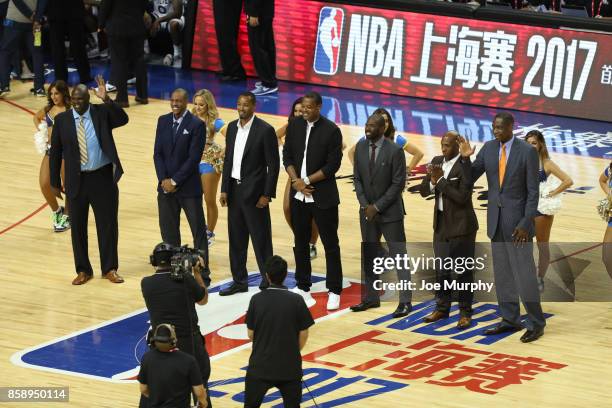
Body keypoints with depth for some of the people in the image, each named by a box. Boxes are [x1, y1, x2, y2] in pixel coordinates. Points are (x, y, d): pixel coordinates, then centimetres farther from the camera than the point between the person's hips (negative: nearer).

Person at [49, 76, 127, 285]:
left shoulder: (102, 113, -5)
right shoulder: (62, 120, -2)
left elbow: (123, 119, -24)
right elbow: (55, 152, 3)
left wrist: (107, 100, -35)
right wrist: (55, 182, 4)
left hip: (103, 177, -1)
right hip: (76, 180, 1)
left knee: (108, 224, 6)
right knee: (77, 226, 9)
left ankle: (110, 269, 19)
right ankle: (83, 270, 22)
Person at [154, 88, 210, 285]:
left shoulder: (196, 125, -10)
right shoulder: (163, 121, 6)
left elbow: (194, 158, -14)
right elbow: (158, 153, 5)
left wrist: (174, 181, -14)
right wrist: (164, 180, -7)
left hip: (188, 187, -5)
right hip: (166, 186, 5)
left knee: (198, 231, 1)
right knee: (168, 231, 9)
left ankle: (203, 273, 5)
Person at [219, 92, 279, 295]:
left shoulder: (265, 130, -12)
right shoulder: (232, 127, 8)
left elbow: (273, 164, -11)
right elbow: (228, 160, 13)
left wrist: (267, 194, -13)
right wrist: (224, 189, 7)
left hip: (254, 192, -6)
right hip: (234, 190, 6)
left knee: (260, 238, -1)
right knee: (236, 239, 11)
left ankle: (268, 279, 8)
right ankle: (239, 281, 20)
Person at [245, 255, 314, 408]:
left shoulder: (256, 300, -8)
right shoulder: (296, 300, -10)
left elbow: (250, 333, 1)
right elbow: (303, 335, -3)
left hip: (260, 365, 0)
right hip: (290, 366, 0)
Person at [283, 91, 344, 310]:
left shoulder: (331, 130, -12)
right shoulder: (295, 125, 2)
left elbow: (333, 165, -12)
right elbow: (287, 156, 6)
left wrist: (307, 181, -13)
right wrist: (296, 181, -9)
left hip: (323, 196, -5)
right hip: (298, 196, 5)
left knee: (330, 244, 1)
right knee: (300, 243, 12)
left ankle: (334, 291, 8)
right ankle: (303, 287, 24)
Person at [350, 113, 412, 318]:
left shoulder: (394, 151, -14)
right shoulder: (361, 147, 2)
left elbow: (398, 184, -13)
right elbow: (357, 178, 7)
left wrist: (377, 207, -14)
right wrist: (365, 205, -5)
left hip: (390, 212, -5)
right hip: (367, 211, 6)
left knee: (398, 256, -1)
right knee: (368, 256, 11)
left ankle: (405, 301, 2)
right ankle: (371, 297, 21)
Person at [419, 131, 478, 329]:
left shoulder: (465, 167, -16)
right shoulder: (437, 162, 6)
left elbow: (462, 197, -23)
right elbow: (424, 192, 6)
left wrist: (440, 180, -19)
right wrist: (431, 180, -14)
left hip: (461, 226, -7)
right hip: (441, 224, 7)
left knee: (463, 271, 2)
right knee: (441, 270, 15)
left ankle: (465, 313, 10)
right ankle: (442, 308, 27)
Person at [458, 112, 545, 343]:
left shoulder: (527, 152, -11)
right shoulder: (489, 148, 3)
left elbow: (533, 191, -11)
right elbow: (470, 179, 5)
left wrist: (526, 223, -17)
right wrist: (466, 159, -13)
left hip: (517, 220, -6)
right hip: (496, 220, 6)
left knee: (523, 272, -5)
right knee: (502, 274, 11)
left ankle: (536, 323, 3)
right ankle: (510, 320, 20)